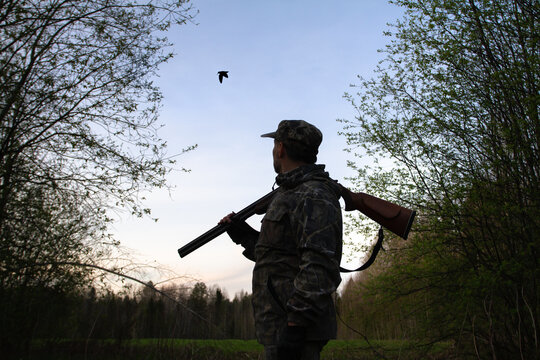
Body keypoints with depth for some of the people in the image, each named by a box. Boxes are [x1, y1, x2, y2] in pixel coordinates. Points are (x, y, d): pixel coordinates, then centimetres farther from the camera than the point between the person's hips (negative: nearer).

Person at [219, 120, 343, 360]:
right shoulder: (291, 194, 19)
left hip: (294, 328, -10)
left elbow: (319, 268, -23)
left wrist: (295, 325, -25)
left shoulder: (314, 198, -14)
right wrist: (243, 234, 20)